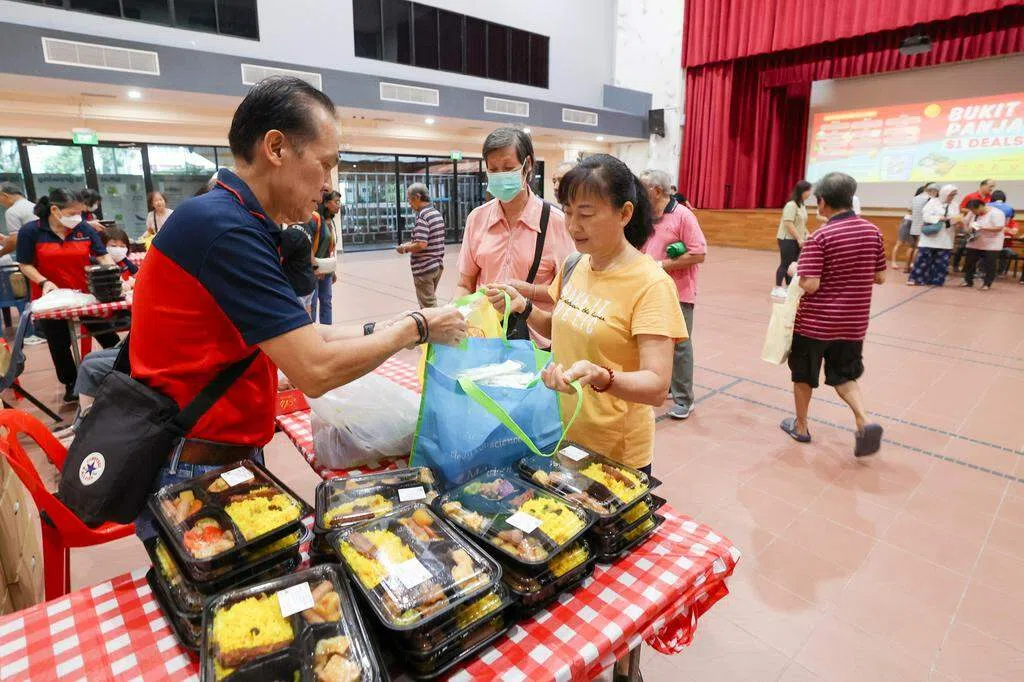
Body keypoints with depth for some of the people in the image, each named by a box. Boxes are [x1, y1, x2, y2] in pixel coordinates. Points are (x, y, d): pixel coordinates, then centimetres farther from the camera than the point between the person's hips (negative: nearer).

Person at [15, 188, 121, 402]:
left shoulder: (85, 228, -6)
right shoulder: (30, 231, -9)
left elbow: (103, 256, -5)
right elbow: (25, 265, -4)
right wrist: (43, 282, -21)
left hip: (86, 294, 1)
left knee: (108, 337, 6)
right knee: (60, 345, 13)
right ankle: (71, 385, 31)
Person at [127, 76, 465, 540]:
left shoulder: (238, 223, 7)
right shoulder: (224, 228, -24)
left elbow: (293, 339, 10)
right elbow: (315, 370, -26)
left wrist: (382, 330, 3)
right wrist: (415, 328, -14)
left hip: (230, 458, 9)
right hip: (197, 472, -9)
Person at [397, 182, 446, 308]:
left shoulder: (422, 216, -18)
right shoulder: (437, 213, 10)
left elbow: (421, 245, -26)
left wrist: (405, 248, -10)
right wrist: (411, 243, 15)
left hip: (424, 268, -9)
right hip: (438, 265, 9)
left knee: (428, 305, 0)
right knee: (431, 300, 21)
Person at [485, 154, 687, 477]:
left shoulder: (650, 284, -21)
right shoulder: (573, 265, -1)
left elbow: (656, 387, -26)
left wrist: (600, 377, -44)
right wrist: (524, 307, -4)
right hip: (562, 434, 7)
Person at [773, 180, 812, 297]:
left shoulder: (802, 205, 12)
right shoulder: (791, 205, -15)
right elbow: (788, 224, -21)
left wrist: (806, 234, 6)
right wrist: (799, 238, -20)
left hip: (796, 239, 8)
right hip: (787, 239, -8)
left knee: (792, 264, 9)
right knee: (785, 264, -5)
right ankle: (777, 288, 1)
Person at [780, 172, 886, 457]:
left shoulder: (820, 236, -17)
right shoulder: (873, 232, 1)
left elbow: (810, 284, -21)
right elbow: (880, 278, 9)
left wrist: (795, 271, -2)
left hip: (815, 323, -5)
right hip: (853, 323, 5)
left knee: (803, 374, 15)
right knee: (844, 376, 20)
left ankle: (801, 426, 29)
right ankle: (864, 421, -2)